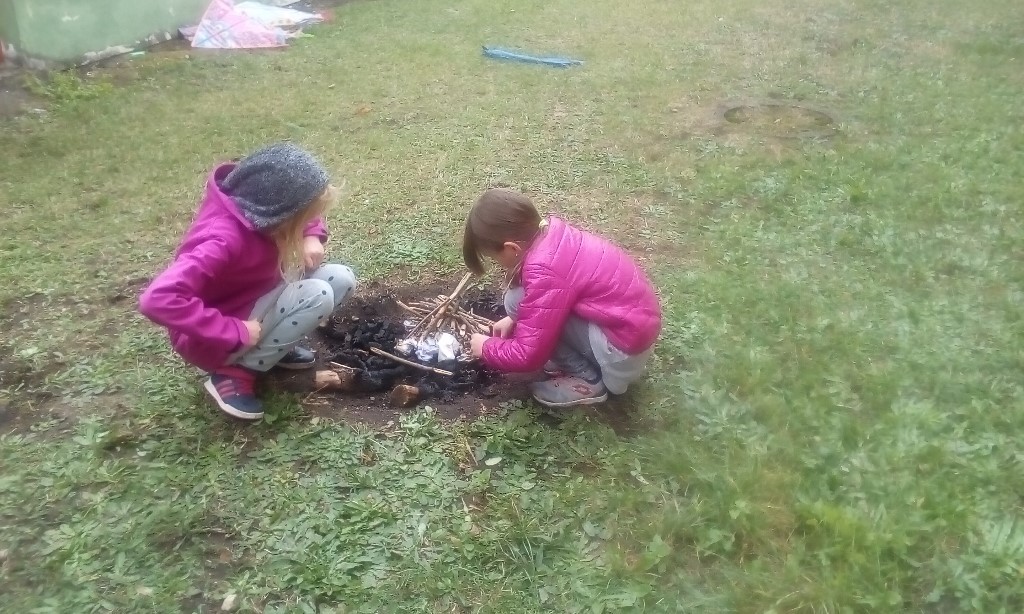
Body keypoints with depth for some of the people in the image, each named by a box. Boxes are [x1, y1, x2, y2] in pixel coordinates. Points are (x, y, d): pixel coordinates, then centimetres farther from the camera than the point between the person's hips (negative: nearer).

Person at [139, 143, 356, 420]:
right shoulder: (225, 238, -34)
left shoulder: (258, 204, -11)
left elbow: (308, 216, 11)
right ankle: (235, 373, -12)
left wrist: (312, 237, -12)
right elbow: (158, 299, -42)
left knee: (341, 280, -6)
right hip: (214, 340, -8)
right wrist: (236, 332, -34)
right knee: (318, 295, -26)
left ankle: (271, 341, 7)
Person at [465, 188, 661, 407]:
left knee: (517, 300, -12)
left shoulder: (545, 272, -27)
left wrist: (486, 348, -2)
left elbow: (528, 355, -19)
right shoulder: (551, 231, -2)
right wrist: (514, 319, 15)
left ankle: (587, 380, -1)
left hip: (624, 347, -9)